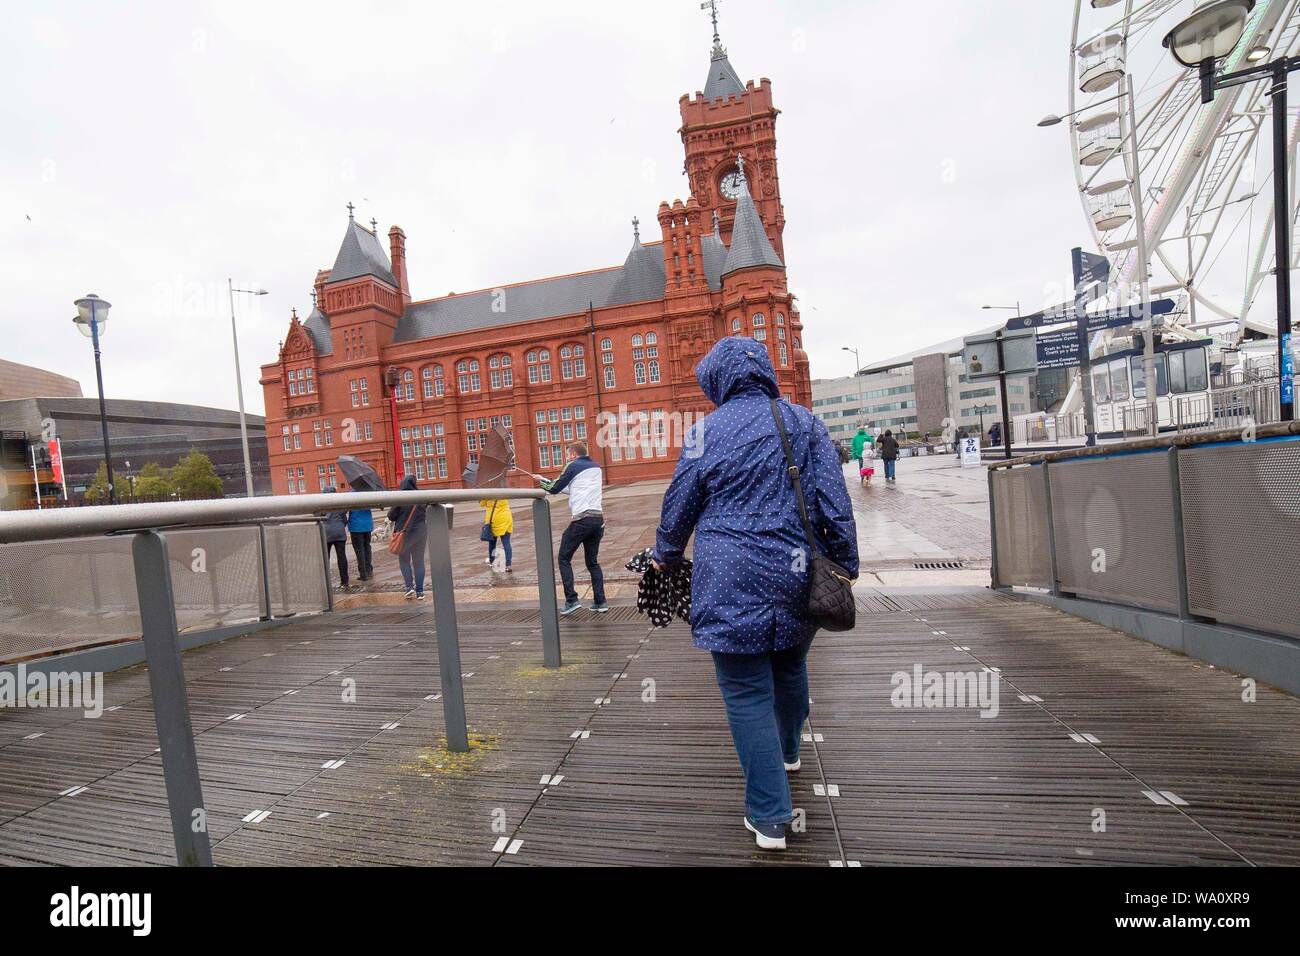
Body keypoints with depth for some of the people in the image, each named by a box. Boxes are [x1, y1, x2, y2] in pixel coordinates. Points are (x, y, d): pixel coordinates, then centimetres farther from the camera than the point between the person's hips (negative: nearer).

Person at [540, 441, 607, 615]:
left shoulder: (573, 466, 0)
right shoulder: (596, 467, 19)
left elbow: (554, 489, 5)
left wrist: (541, 480, 23)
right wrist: (560, 485, 31)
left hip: (582, 519, -7)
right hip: (598, 519, 7)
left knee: (564, 558, 5)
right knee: (592, 561, 15)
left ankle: (571, 600, -1)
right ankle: (600, 602, 10)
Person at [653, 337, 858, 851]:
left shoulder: (708, 430, -4)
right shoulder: (804, 421, 4)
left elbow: (679, 505, 3)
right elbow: (836, 500, 2)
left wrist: (665, 555, 19)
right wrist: (845, 564, 9)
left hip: (731, 581, -4)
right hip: (796, 574, 5)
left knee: (747, 692, 5)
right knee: (790, 665, 26)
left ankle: (770, 817, 12)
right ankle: (788, 751, 51)